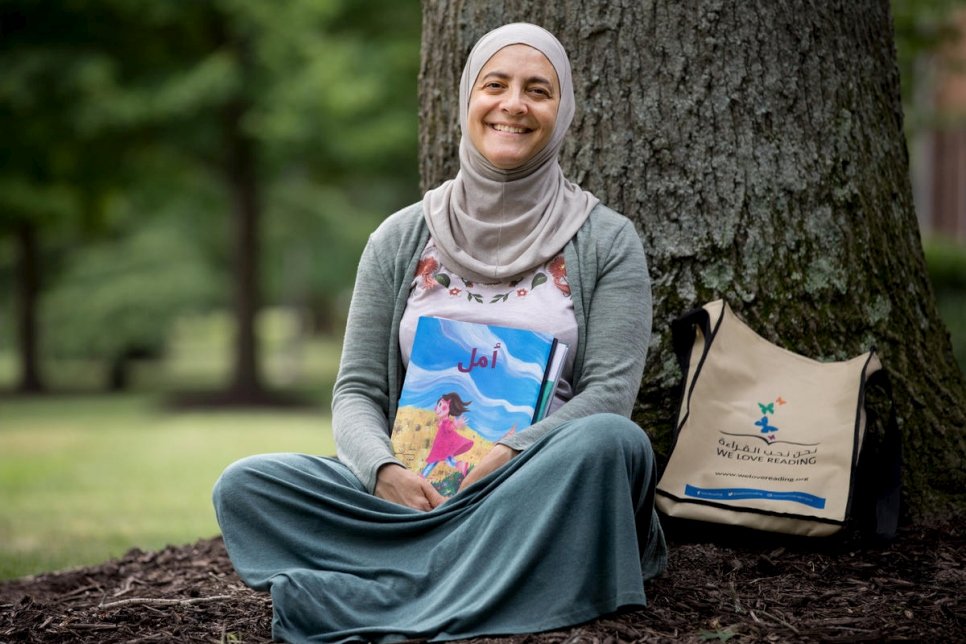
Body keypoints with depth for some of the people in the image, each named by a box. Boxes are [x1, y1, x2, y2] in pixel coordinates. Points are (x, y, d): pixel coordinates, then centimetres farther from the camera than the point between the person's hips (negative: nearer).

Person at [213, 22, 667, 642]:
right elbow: (356, 392, 9)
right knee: (245, 485, -21)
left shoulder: (606, 241, 7)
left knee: (614, 440, -35)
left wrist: (509, 456, -21)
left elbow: (610, 391, -3)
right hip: (413, 489, 2)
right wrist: (384, 470, -14)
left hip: (546, 491, -2)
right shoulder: (402, 239, 13)